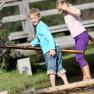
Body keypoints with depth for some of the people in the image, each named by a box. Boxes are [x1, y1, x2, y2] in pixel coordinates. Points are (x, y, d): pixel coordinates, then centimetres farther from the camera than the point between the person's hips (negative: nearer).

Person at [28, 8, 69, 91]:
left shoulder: (41, 26, -11)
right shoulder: (38, 26, 21)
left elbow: (49, 37, -22)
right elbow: (38, 39, 35)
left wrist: (52, 48, -30)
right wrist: (32, 43, 24)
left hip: (49, 51, -10)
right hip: (56, 49, 10)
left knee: (51, 69, -7)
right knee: (59, 68, 13)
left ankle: (53, 87, -7)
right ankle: (67, 84, 14)